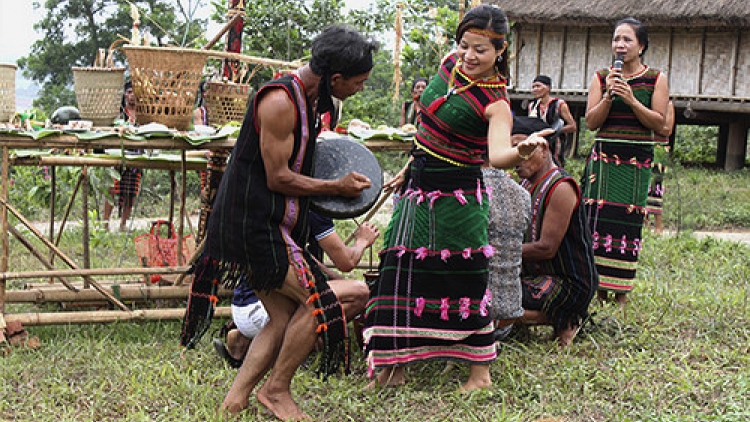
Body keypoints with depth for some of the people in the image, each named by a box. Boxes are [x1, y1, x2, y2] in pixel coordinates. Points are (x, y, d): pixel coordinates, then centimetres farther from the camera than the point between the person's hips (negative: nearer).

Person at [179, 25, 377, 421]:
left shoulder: (309, 96, 10)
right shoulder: (280, 101, -21)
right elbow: (278, 178, -19)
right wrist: (337, 187, -8)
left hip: (270, 223, 10)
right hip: (253, 222, -10)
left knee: (285, 317, 9)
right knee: (317, 301, -9)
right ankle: (276, 389, 7)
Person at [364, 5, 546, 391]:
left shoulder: (495, 104, -18)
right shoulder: (450, 64, 2)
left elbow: (497, 155, -36)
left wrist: (521, 151, -58)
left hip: (457, 196, -7)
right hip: (419, 186, 7)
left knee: (461, 279, -4)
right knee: (401, 272, 11)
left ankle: (480, 371, 11)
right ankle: (393, 366, 24)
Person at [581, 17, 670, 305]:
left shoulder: (656, 79, 5)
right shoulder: (602, 78, 8)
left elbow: (659, 123, -2)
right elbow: (591, 122, 3)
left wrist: (632, 100, -14)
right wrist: (608, 95, -11)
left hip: (638, 160, -1)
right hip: (604, 156, 1)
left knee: (629, 220, -3)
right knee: (598, 217, -7)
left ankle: (621, 291, 5)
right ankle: (596, 287, 1)